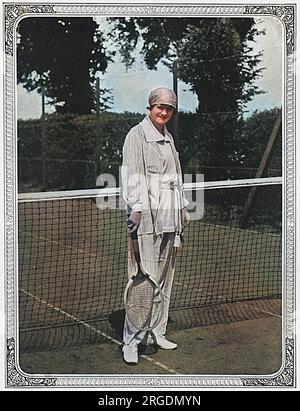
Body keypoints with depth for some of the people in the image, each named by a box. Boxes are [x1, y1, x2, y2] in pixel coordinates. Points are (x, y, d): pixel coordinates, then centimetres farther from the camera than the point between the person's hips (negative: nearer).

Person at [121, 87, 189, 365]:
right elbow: (131, 175, -11)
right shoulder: (137, 135, -3)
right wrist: (136, 208, -19)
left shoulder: (168, 138, 20)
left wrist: (182, 207, 23)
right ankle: (131, 341, 0)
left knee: (164, 278, 11)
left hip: (169, 218, 8)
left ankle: (156, 333, 22)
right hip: (147, 217, -8)